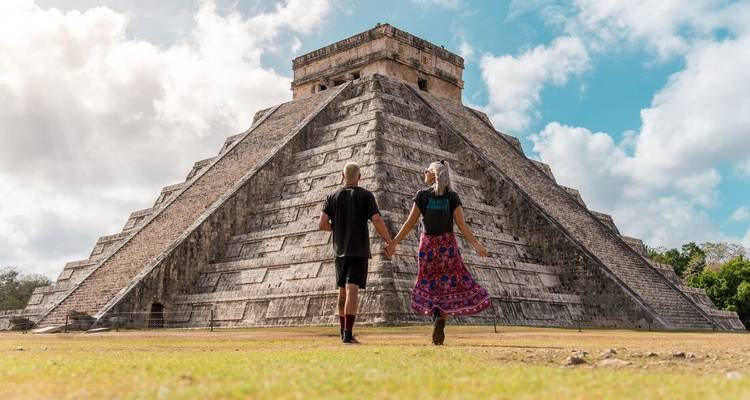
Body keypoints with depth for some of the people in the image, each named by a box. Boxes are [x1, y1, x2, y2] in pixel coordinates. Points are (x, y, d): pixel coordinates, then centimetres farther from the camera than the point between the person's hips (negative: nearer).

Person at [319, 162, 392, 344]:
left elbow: (322, 224, -3)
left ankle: (344, 331, 26)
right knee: (352, 289, -9)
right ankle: (348, 334, -18)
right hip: (359, 250, -4)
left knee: (343, 290, 16)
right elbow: (377, 221, -13)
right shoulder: (365, 196, -2)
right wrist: (390, 241, -1)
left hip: (340, 249, 4)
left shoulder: (333, 197, 6)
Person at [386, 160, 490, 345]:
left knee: (430, 285, 12)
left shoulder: (422, 195, -4)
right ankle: (442, 317, -14)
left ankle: (436, 314, -11)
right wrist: (476, 245, -6)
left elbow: (410, 222, -6)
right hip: (447, 244, 0)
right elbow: (462, 224, -8)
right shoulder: (453, 197, -1)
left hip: (428, 244, 0)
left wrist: (394, 243, -1)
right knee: (451, 284, 7)